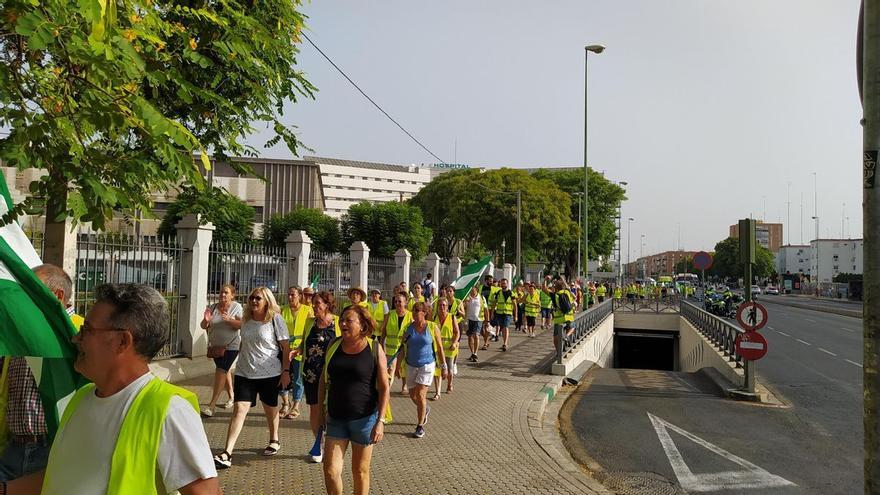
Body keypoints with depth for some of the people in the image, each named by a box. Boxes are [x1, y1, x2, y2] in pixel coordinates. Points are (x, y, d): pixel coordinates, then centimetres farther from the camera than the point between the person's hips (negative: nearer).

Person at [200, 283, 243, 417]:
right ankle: (231, 397, 38)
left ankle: (211, 406, -13)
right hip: (215, 346, 5)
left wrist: (229, 320, -29)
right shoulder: (213, 307, 2)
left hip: (231, 346, -5)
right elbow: (203, 326, 4)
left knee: (221, 371, -13)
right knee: (225, 371, 19)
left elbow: (242, 325, -15)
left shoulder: (236, 307, -7)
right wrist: (206, 320, -18)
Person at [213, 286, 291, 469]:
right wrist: (239, 367, 20)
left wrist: (286, 371, -11)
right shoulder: (246, 320, 7)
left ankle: (274, 441, 38)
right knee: (239, 409, -8)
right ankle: (226, 454, -11)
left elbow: (285, 347, -7)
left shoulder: (275, 319, -8)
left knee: (270, 408, 13)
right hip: (244, 373, 3)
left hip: (269, 373, -3)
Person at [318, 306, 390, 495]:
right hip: (336, 418, 3)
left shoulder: (374, 348, -9)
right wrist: (322, 407, 9)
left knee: (360, 470, 11)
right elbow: (324, 378, 13)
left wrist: (380, 421, -13)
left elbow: (384, 387, -8)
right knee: (330, 471, 1)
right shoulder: (334, 345, 1)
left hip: (365, 418, -3)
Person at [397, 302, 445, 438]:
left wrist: (443, 367, -1)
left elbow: (439, 348, -1)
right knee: (413, 395, 10)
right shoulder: (408, 328, -1)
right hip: (411, 366, 3)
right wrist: (398, 366, 4)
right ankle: (425, 409, 42)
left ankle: (420, 426, 6)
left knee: (420, 395, -9)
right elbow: (403, 349, 5)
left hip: (427, 365, -3)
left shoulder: (432, 327, -7)